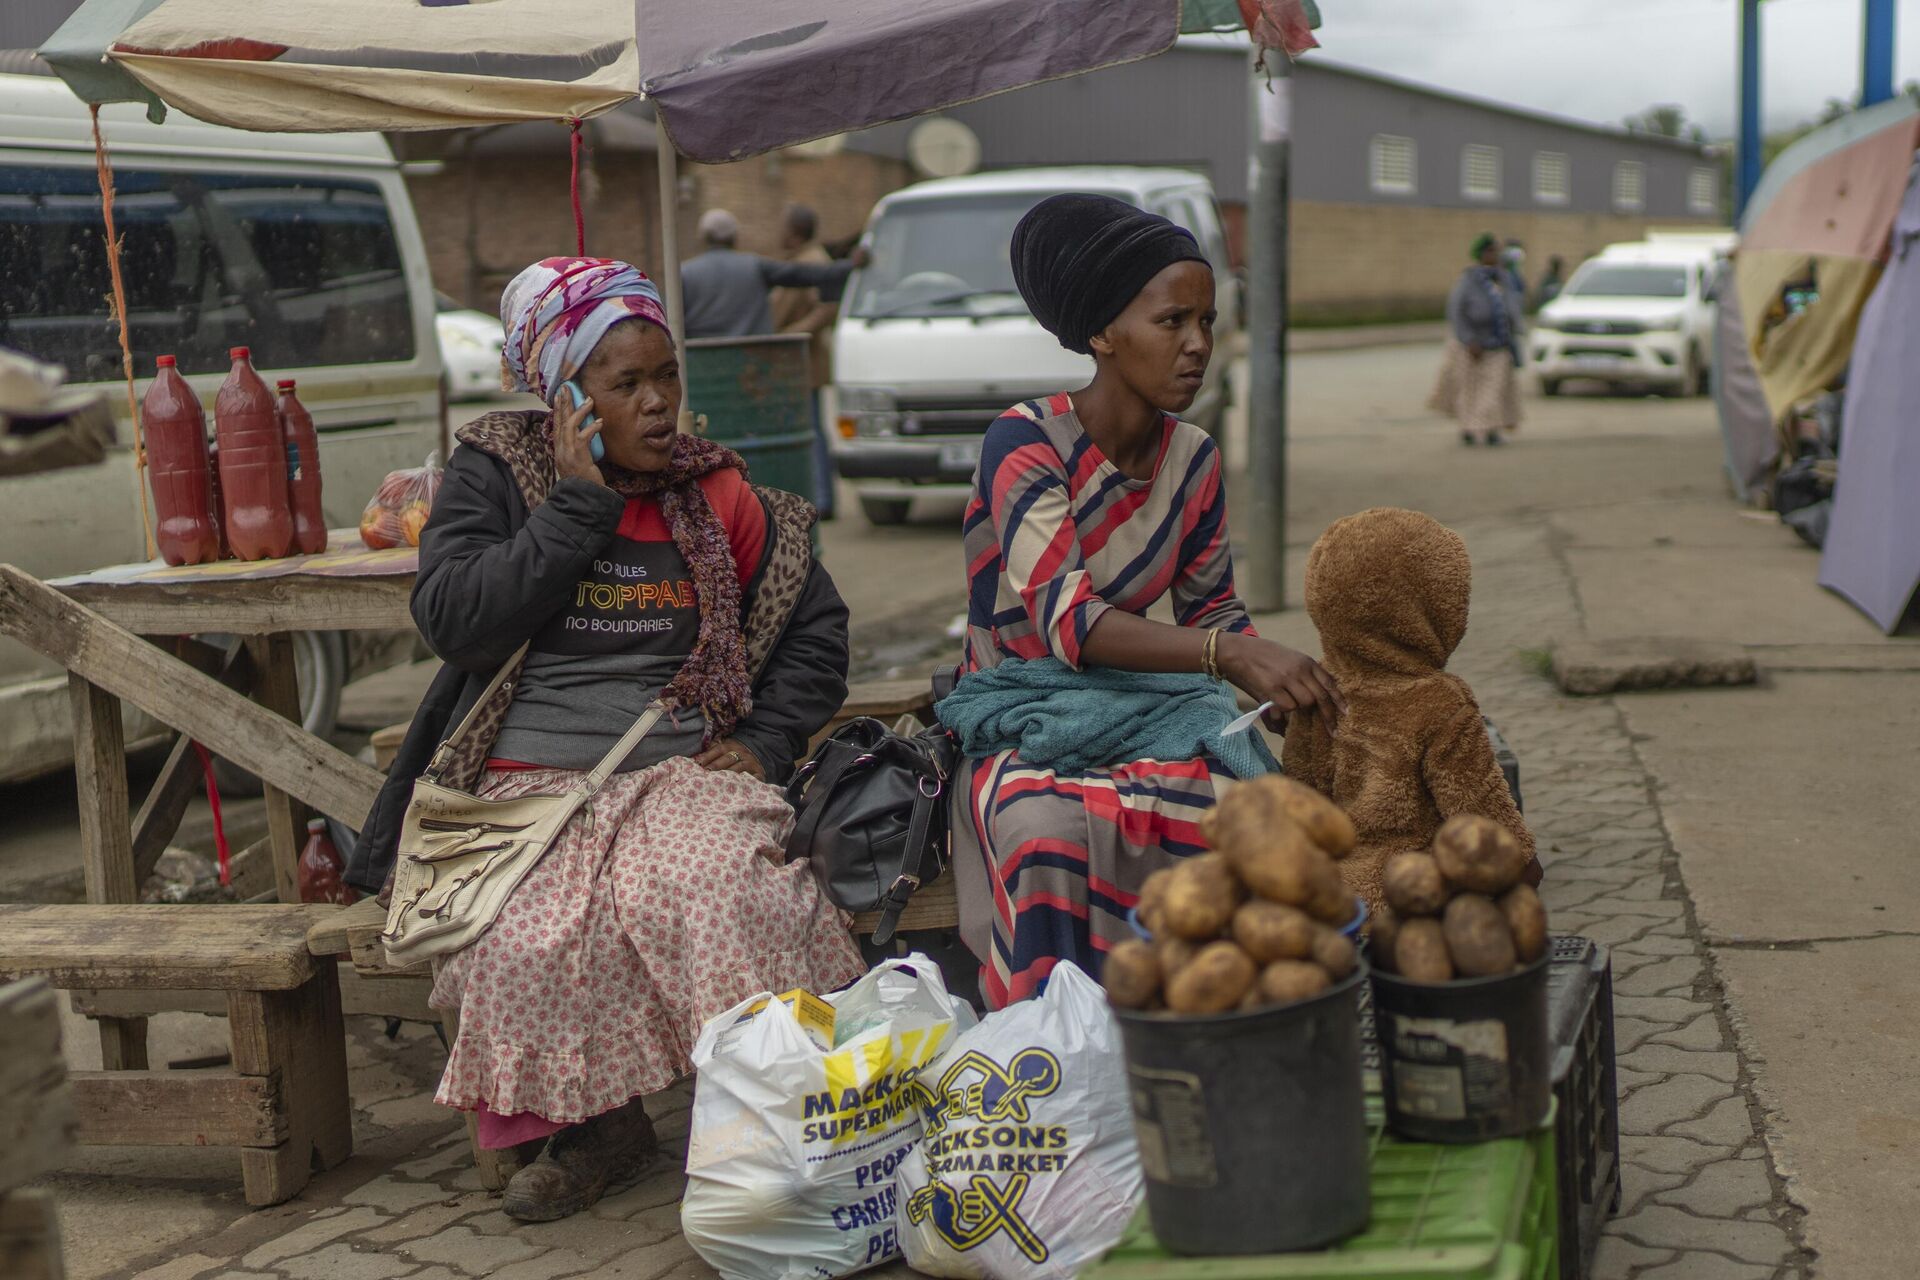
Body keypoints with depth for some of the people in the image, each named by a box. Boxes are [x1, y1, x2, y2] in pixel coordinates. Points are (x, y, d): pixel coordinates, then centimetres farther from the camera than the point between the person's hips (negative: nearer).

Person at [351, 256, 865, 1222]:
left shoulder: (718, 497, 12)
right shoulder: (495, 473, 7)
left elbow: (815, 626, 19)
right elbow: (453, 622, -9)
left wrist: (763, 743, 4)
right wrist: (579, 502, -9)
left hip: (683, 770, 1)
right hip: (529, 780, 0)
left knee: (703, 890, -34)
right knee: (528, 941, -30)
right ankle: (591, 1120, -3)